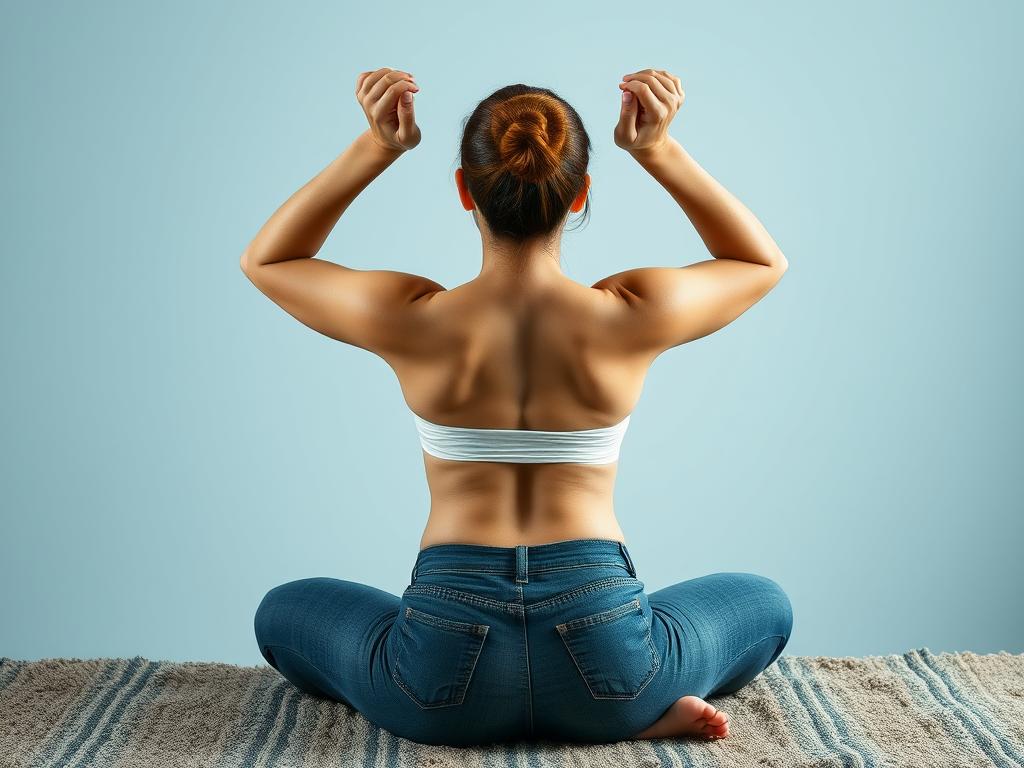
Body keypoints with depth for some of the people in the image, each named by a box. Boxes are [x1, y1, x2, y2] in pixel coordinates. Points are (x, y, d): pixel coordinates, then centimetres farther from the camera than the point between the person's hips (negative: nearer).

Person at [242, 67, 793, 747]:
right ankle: (639, 715, 6)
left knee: (283, 613, 30)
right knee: (765, 605, 31)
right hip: (603, 660, 1)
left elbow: (265, 261, 12)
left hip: (447, 669, -1)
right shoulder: (632, 316, -9)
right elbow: (764, 262, 14)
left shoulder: (411, 320, -9)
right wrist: (659, 151, 3)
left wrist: (375, 148, 2)